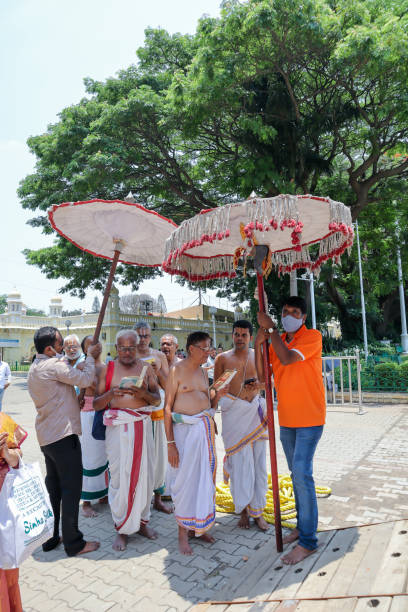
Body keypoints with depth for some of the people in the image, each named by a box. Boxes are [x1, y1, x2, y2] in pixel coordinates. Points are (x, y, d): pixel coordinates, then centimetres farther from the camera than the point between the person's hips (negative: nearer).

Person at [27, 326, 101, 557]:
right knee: (71, 489, 1)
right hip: (64, 435, -10)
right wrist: (91, 357, -2)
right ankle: (74, 543, 11)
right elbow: (86, 379, -17)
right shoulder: (54, 365, -19)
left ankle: (49, 537, 28)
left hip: (47, 437, 10)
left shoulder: (36, 367, 12)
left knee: (53, 487, 18)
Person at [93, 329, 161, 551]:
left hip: (142, 424, 2)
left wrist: (144, 394, -16)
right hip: (118, 426, -2)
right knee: (120, 475, -1)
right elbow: (96, 404, 3)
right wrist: (110, 394, -17)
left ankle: (142, 521, 26)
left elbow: (157, 400, 6)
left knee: (144, 472, 6)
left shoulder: (146, 367, 8)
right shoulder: (107, 369, 5)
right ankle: (122, 528, 16)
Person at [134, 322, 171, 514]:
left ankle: (158, 499, 23)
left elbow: (168, 386, 6)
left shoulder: (159, 356, 7)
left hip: (157, 411, 3)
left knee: (159, 455, 8)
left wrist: (158, 372, -11)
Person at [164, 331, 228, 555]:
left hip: (205, 427, 7)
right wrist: (170, 442, -15)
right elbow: (167, 407, -10)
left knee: (204, 477, 11)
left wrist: (218, 395, -3)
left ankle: (197, 526, 27)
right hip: (185, 429, -6)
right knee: (185, 479, -1)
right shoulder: (177, 370, -7)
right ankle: (183, 532, 15)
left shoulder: (203, 371, 12)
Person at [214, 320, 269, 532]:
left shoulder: (259, 356, 9)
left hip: (255, 411, 2)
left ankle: (257, 510, 17)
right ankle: (243, 510, 14)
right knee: (239, 462, 0)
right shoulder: (222, 358, 4)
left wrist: (259, 383, -7)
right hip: (233, 413, -2)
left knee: (258, 461, 4)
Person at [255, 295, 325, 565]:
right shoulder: (278, 340, 9)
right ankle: (302, 526, 30)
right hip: (286, 419, 7)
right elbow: (263, 375, 2)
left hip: (309, 418, -7)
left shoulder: (312, 336, -11)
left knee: (302, 473, -11)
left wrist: (270, 327, -19)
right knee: (296, 473, 15)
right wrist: (258, 345, -11)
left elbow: (286, 358, -26)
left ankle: (308, 541, 0)